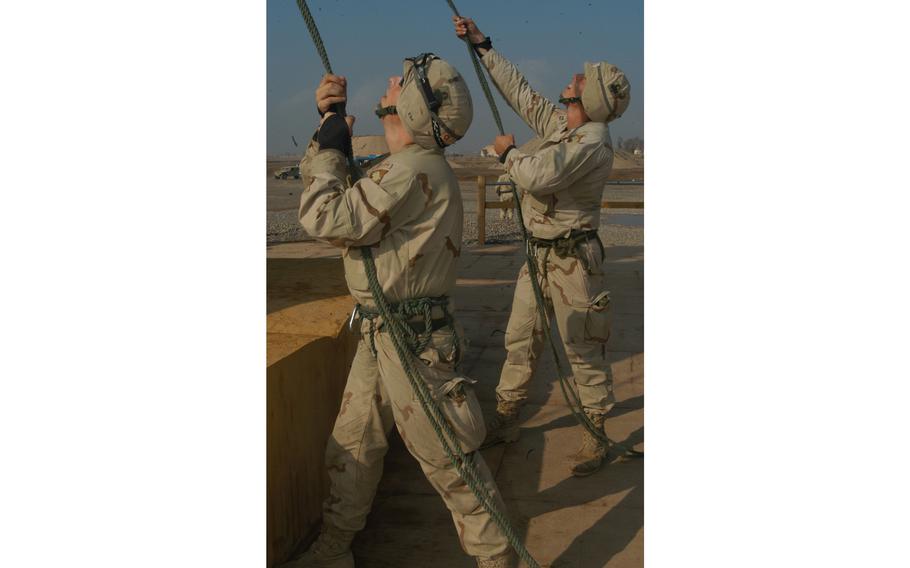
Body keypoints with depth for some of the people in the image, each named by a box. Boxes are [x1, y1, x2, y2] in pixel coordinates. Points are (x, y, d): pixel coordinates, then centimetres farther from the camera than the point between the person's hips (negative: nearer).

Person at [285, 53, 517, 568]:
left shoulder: (415, 170, -21)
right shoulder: (406, 167, 11)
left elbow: (327, 219, -23)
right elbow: (331, 185, 20)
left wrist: (329, 146, -9)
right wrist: (330, 121, 9)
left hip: (413, 339, -10)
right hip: (380, 334, 10)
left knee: (447, 455, 1)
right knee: (353, 445, 18)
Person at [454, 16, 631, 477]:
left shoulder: (592, 141, -19)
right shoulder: (560, 124, 7)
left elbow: (538, 176, -30)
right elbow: (520, 91, 15)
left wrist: (507, 152, -10)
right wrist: (480, 44, 16)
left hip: (573, 261, -9)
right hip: (539, 254, 9)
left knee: (583, 351, 1)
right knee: (520, 340, 15)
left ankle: (594, 437, 14)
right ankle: (505, 420, 28)